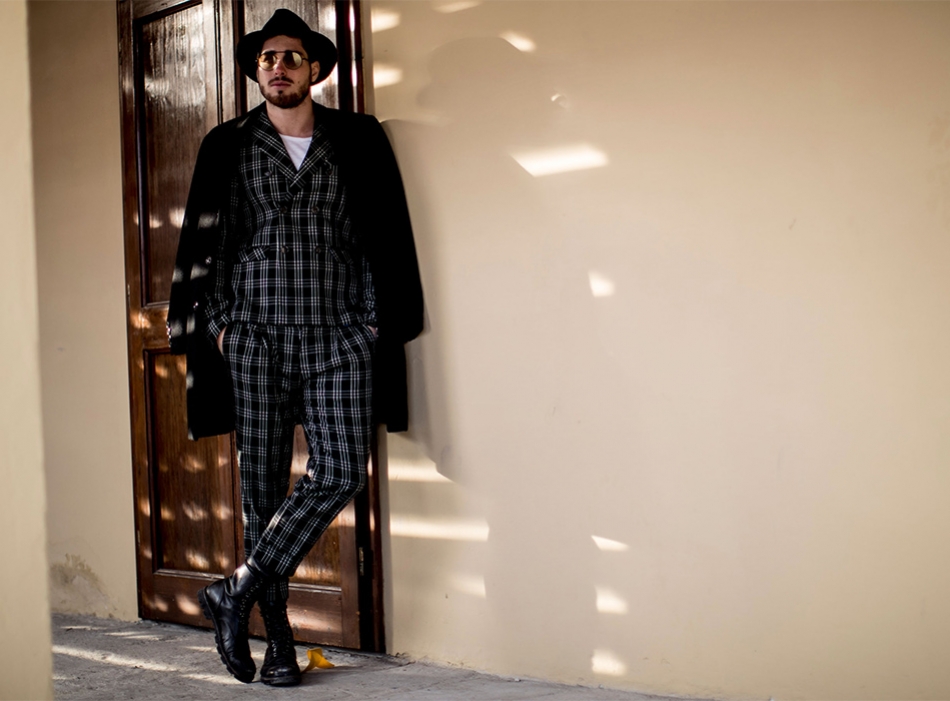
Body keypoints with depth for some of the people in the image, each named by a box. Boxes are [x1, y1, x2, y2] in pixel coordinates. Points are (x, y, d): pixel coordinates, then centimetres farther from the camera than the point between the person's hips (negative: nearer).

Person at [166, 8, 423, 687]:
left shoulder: (359, 140, 9)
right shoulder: (227, 145, 11)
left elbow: (386, 235, 8)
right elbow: (203, 241, 12)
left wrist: (375, 321, 1)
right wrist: (215, 322, 3)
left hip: (337, 334, 0)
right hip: (254, 337, 1)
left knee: (341, 471, -15)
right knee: (262, 483, 1)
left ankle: (237, 592, -3)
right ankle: (277, 636, 10)